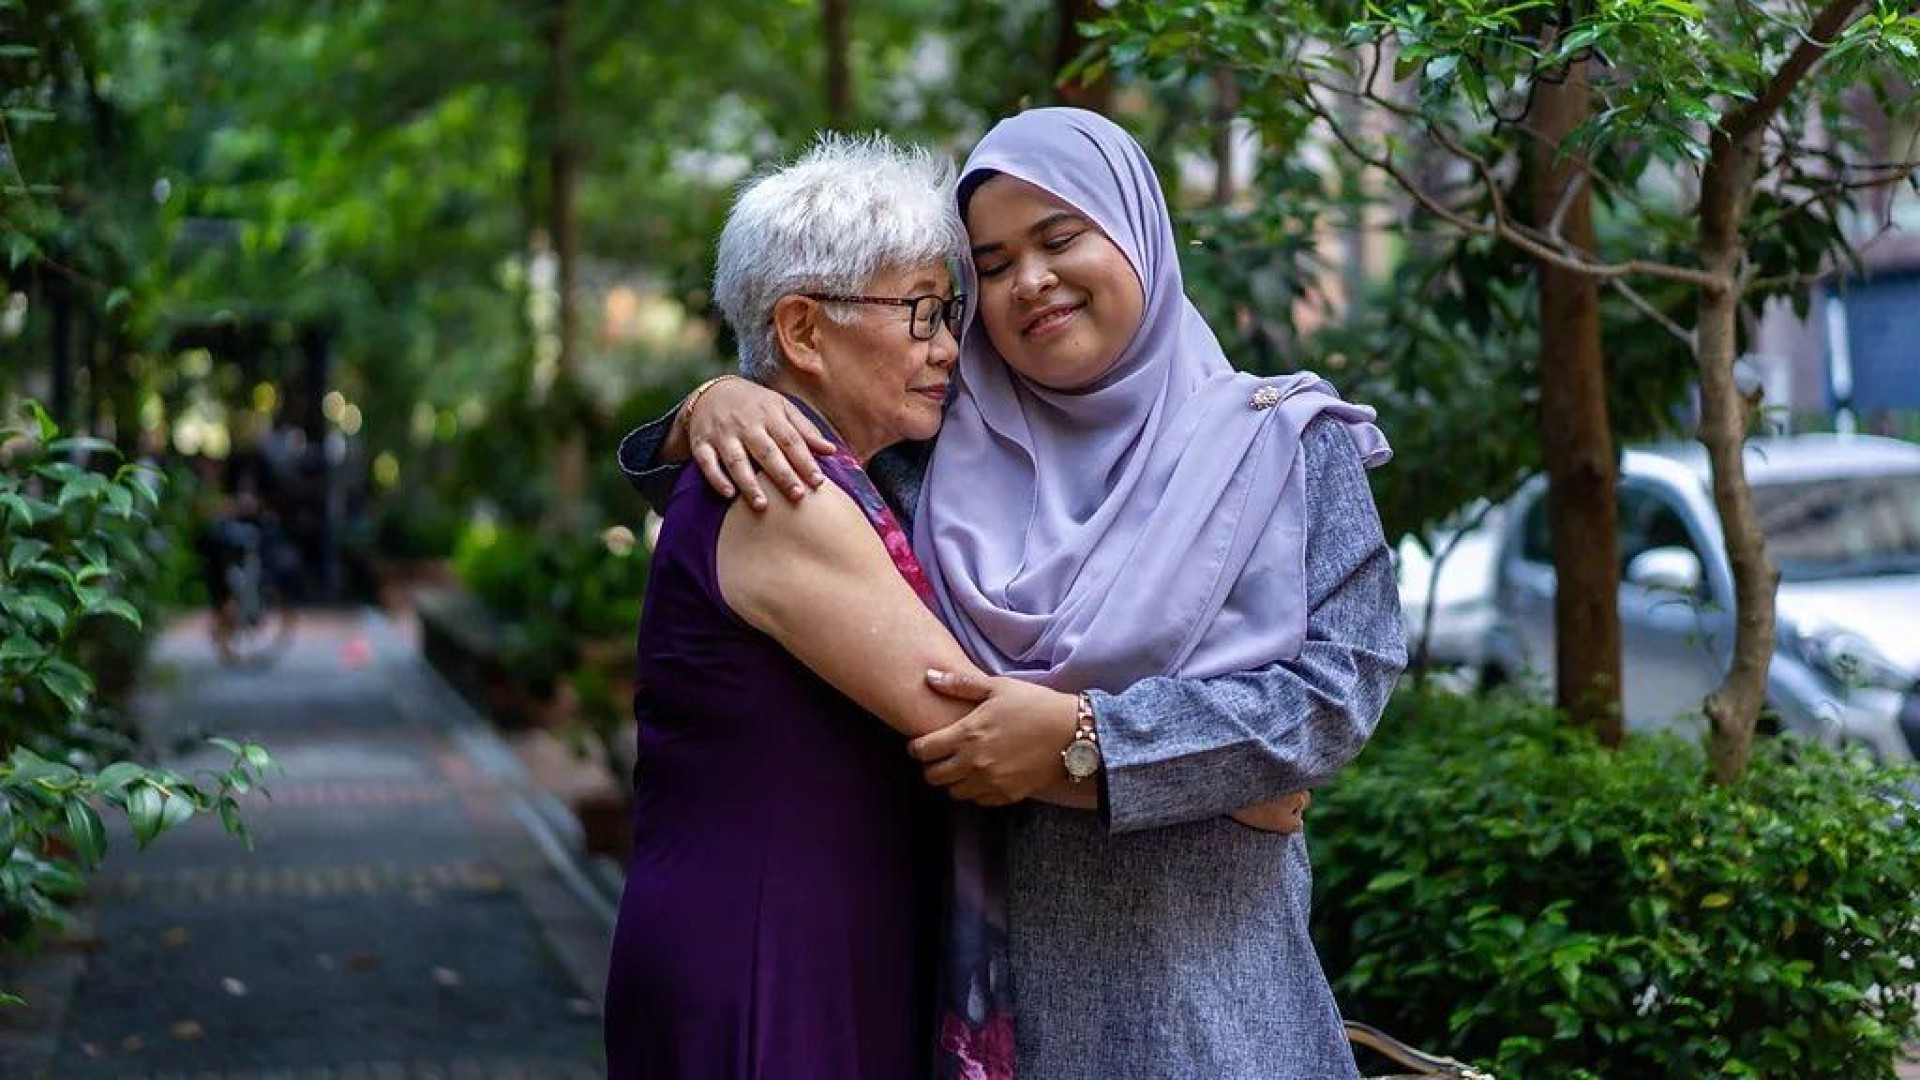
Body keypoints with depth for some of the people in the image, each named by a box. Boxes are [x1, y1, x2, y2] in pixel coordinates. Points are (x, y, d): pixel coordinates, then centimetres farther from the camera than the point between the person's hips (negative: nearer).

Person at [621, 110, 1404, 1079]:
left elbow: (1343, 684, -10)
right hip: (988, 953, 2)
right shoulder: (947, 448, 5)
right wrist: (712, 407, -13)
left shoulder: (1284, 445, -1)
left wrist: (1083, 734, -19)